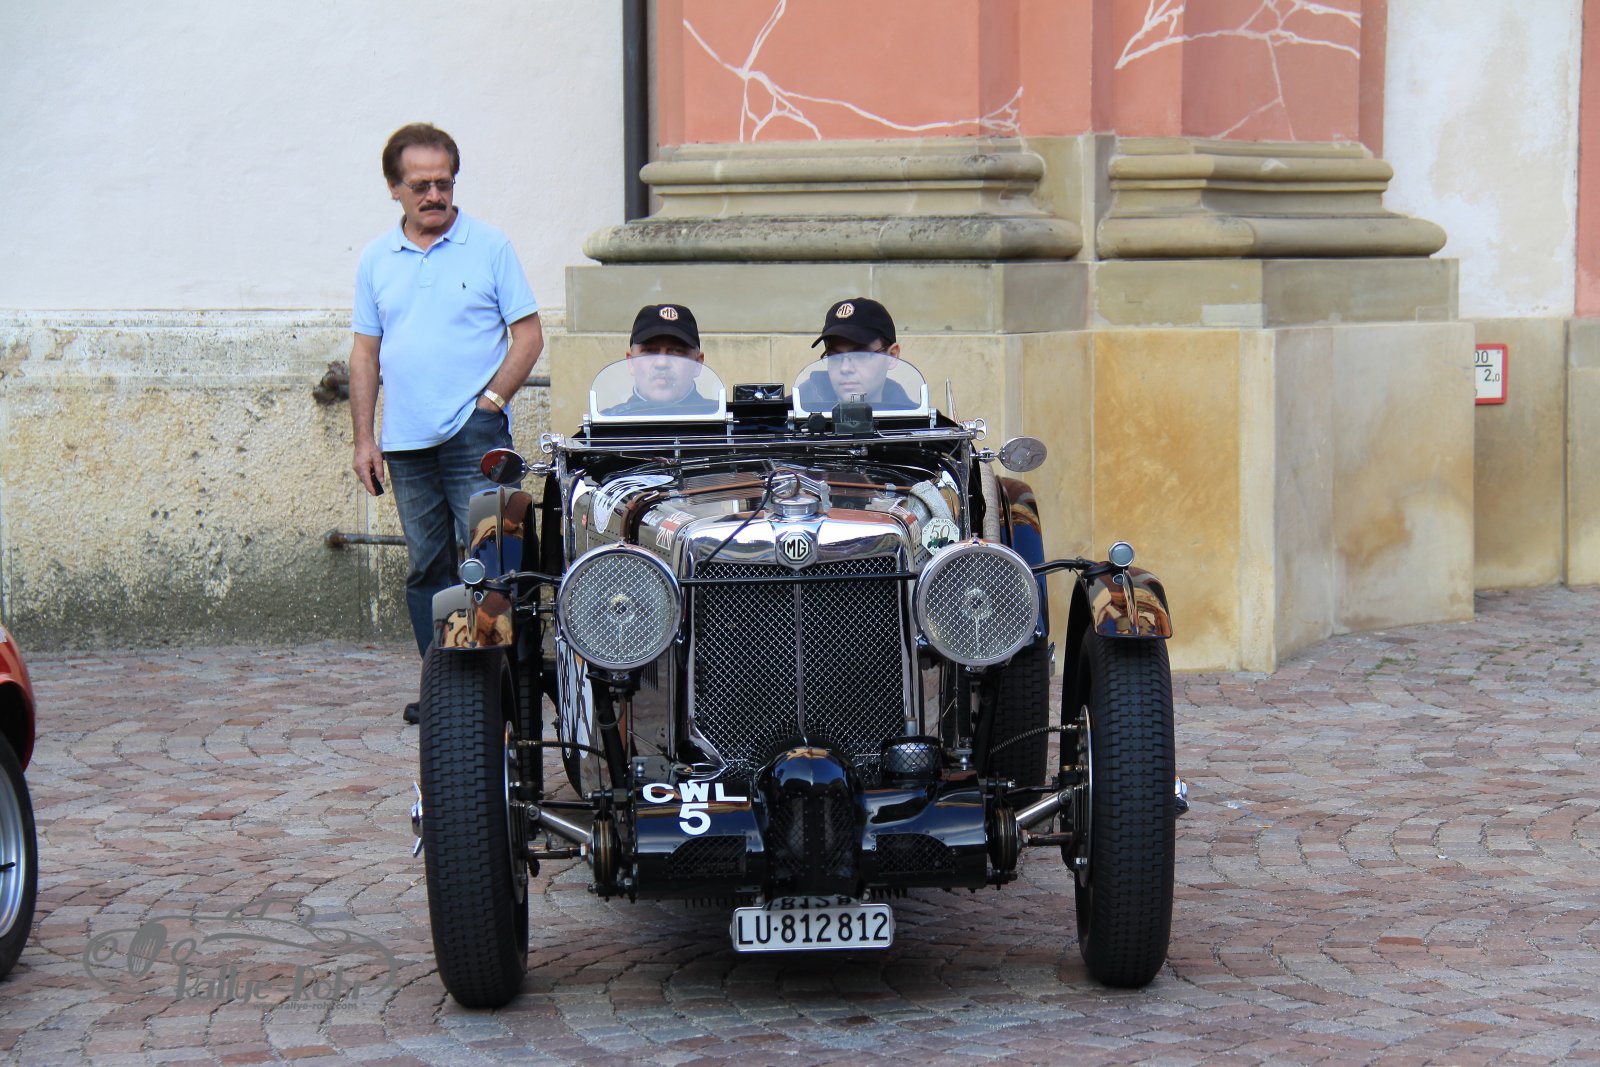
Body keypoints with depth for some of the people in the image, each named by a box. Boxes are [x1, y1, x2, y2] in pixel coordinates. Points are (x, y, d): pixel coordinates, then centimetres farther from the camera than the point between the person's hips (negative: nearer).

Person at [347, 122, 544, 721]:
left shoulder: (489, 246, 2)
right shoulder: (377, 260, 12)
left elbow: (528, 335, 1)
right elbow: (365, 353, 14)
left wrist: (491, 401, -10)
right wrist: (363, 439, 7)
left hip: (474, 434, -4)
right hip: (406, 441, 4)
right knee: (426, 569, 8)